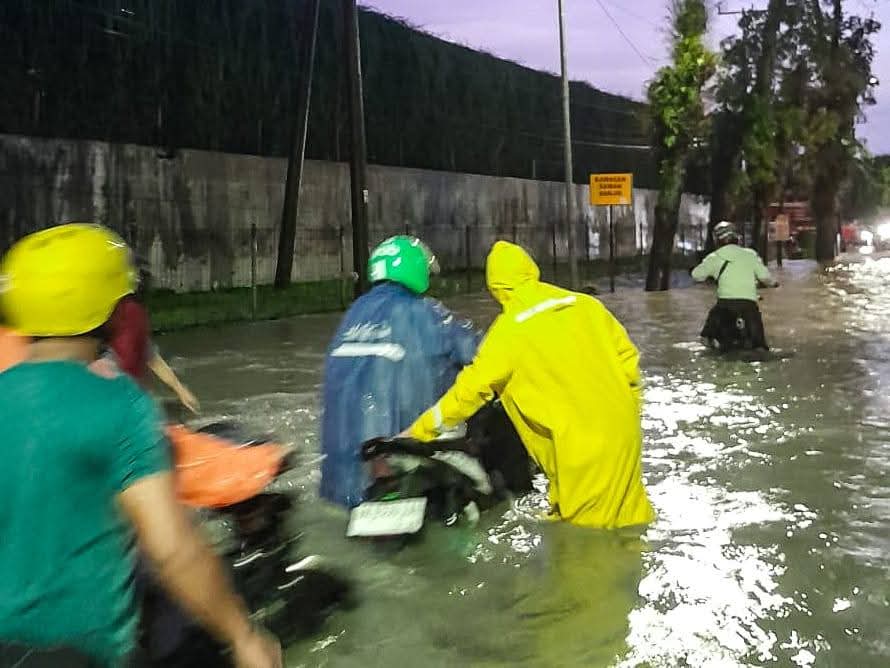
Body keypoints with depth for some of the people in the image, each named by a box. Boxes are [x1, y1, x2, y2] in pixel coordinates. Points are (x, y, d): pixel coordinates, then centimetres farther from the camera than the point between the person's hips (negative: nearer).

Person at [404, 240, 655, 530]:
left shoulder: (508, 330, -9)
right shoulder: (586, 304, 5)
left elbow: (471, 389, -9)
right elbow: (627, 357, 9)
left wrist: (419, 430, 0)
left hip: (581, 444, -6)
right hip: (623, 433, 6)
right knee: (627, 522, 19)